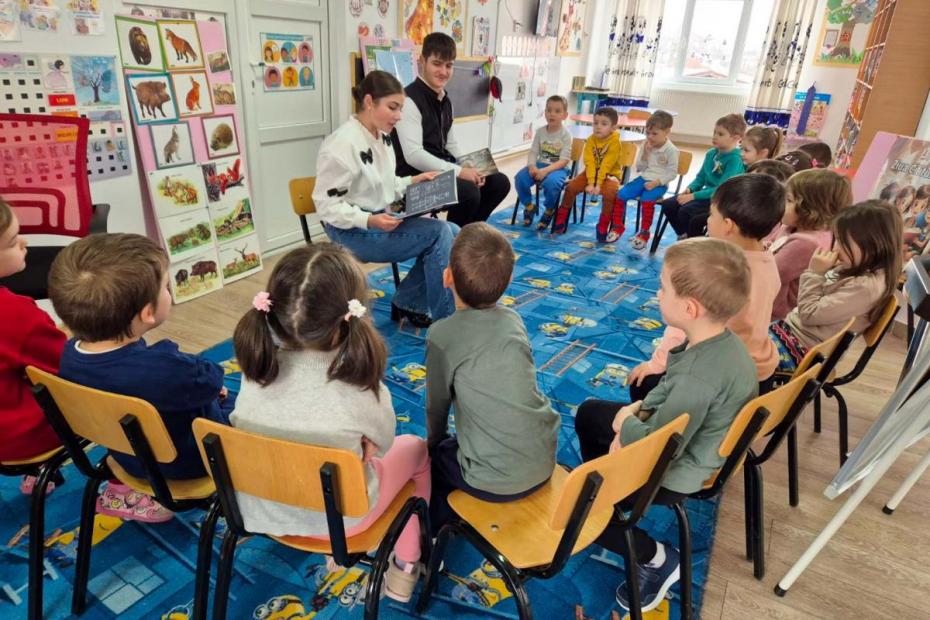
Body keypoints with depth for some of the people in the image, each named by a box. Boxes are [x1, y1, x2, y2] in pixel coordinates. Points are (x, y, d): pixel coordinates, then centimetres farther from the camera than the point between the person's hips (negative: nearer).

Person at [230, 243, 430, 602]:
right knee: (416, 450, 21)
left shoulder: (255, 373, -20)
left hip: (262, 511, 4)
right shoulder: (360, 392, -32)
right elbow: (382, 443, -10)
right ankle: (403, 571, 32)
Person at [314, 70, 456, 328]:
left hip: (382, 219, 9)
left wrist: (413, 181, 1)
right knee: (439, 233, -21)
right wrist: (369, 221, -31)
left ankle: (407, 302, 6)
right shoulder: (342, 144, -20)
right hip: (353, 231, -9)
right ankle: (444, 321, -9)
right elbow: (326, 204, -19)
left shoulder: (382, 137, 7)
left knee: (452, 232, -5)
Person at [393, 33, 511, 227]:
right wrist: (459, 171, -24)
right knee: (469, 191, -31)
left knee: (499, 182, 2)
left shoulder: (445, 100, 12)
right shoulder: (410, 100, -16)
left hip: (442, 169, 9)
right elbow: (414, 155, -24)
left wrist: (469, 167, -2)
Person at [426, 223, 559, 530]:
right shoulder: (514, 319, -1)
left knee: (432, 456, 22)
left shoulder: (442, 335, -16)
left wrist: (433, 443, 20)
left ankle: (439, 526, 39)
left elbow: (437, 407, -2)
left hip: (495, 482, -5)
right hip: (544, 464, 5)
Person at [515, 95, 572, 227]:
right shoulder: (540, 132, 5)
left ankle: (549, 210, -6)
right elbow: (533, 152, 2)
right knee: (520, 178, -23)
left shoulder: (565, 135, -8)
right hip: (540, 165, 4)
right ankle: (529, 206, 3)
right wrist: (532, 166, -21)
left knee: (550, 182, -37)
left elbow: (564, 160, -14)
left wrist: (546, 170, -27)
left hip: (558, 168, -4)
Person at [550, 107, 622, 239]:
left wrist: (598, 184, -29)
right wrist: (590, 183, -26)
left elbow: (606, 165, -23)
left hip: (609, 174, -4)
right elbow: (590, 163, -14)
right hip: (591, 173, 4)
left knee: (609, 192, -34)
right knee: (571, 187, -15)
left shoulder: (615, 141, -16)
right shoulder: (591, 140, -4)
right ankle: (561, 219, 6)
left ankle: (603, 226, -15)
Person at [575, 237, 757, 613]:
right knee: (589, 414, 21)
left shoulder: (698, 378, -39)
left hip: (675, 472, -9)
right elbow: (668, 390, 5)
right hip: (682, 438, 9)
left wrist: (626, 425, -12)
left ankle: (656, 559, 11)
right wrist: (637, 411, -6)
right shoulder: (720, 340, -11)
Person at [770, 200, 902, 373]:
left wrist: (814, 272, -14)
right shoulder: (855, 268, 6)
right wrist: (819, 272, 0)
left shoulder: (865, 286, -22)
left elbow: (810, 314, -19)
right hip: (793, 327, 9)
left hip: (800, 347, -9)